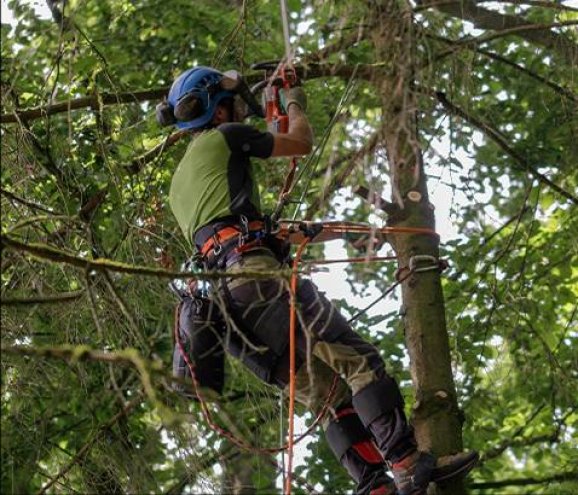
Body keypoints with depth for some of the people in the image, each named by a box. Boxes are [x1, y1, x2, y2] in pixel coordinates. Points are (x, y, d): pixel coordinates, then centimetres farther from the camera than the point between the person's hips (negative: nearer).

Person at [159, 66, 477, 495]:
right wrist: (295, 105, 35)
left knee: (331, 395, 3)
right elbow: (301, 144, 17)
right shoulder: (222, 137, 10)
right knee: (358, 360, -12)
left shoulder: (178, 185, 33)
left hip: (221, 299, 8)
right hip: (255, 274, -8)